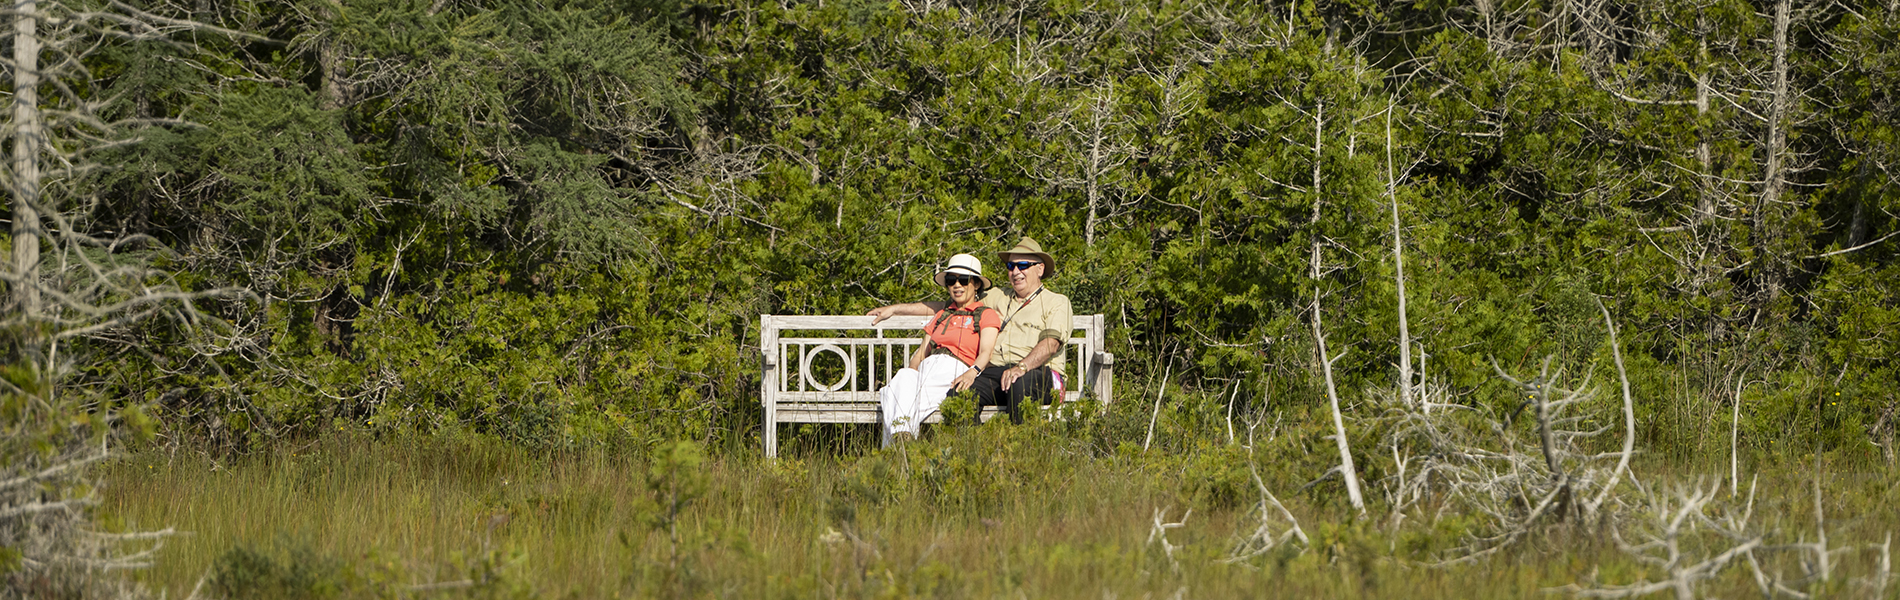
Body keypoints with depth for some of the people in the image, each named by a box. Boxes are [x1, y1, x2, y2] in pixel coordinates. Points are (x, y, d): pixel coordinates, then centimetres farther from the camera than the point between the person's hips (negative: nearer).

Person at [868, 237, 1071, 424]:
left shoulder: (1057, 303, 13)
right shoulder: (997, 297, 28)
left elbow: (1051, 342, -6)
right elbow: (945, 307, 32)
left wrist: (1022, 366, -25)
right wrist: (895, 309, 31)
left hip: (1038, 373, -4)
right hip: (994, 372, 4)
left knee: (1020, 383, -41)